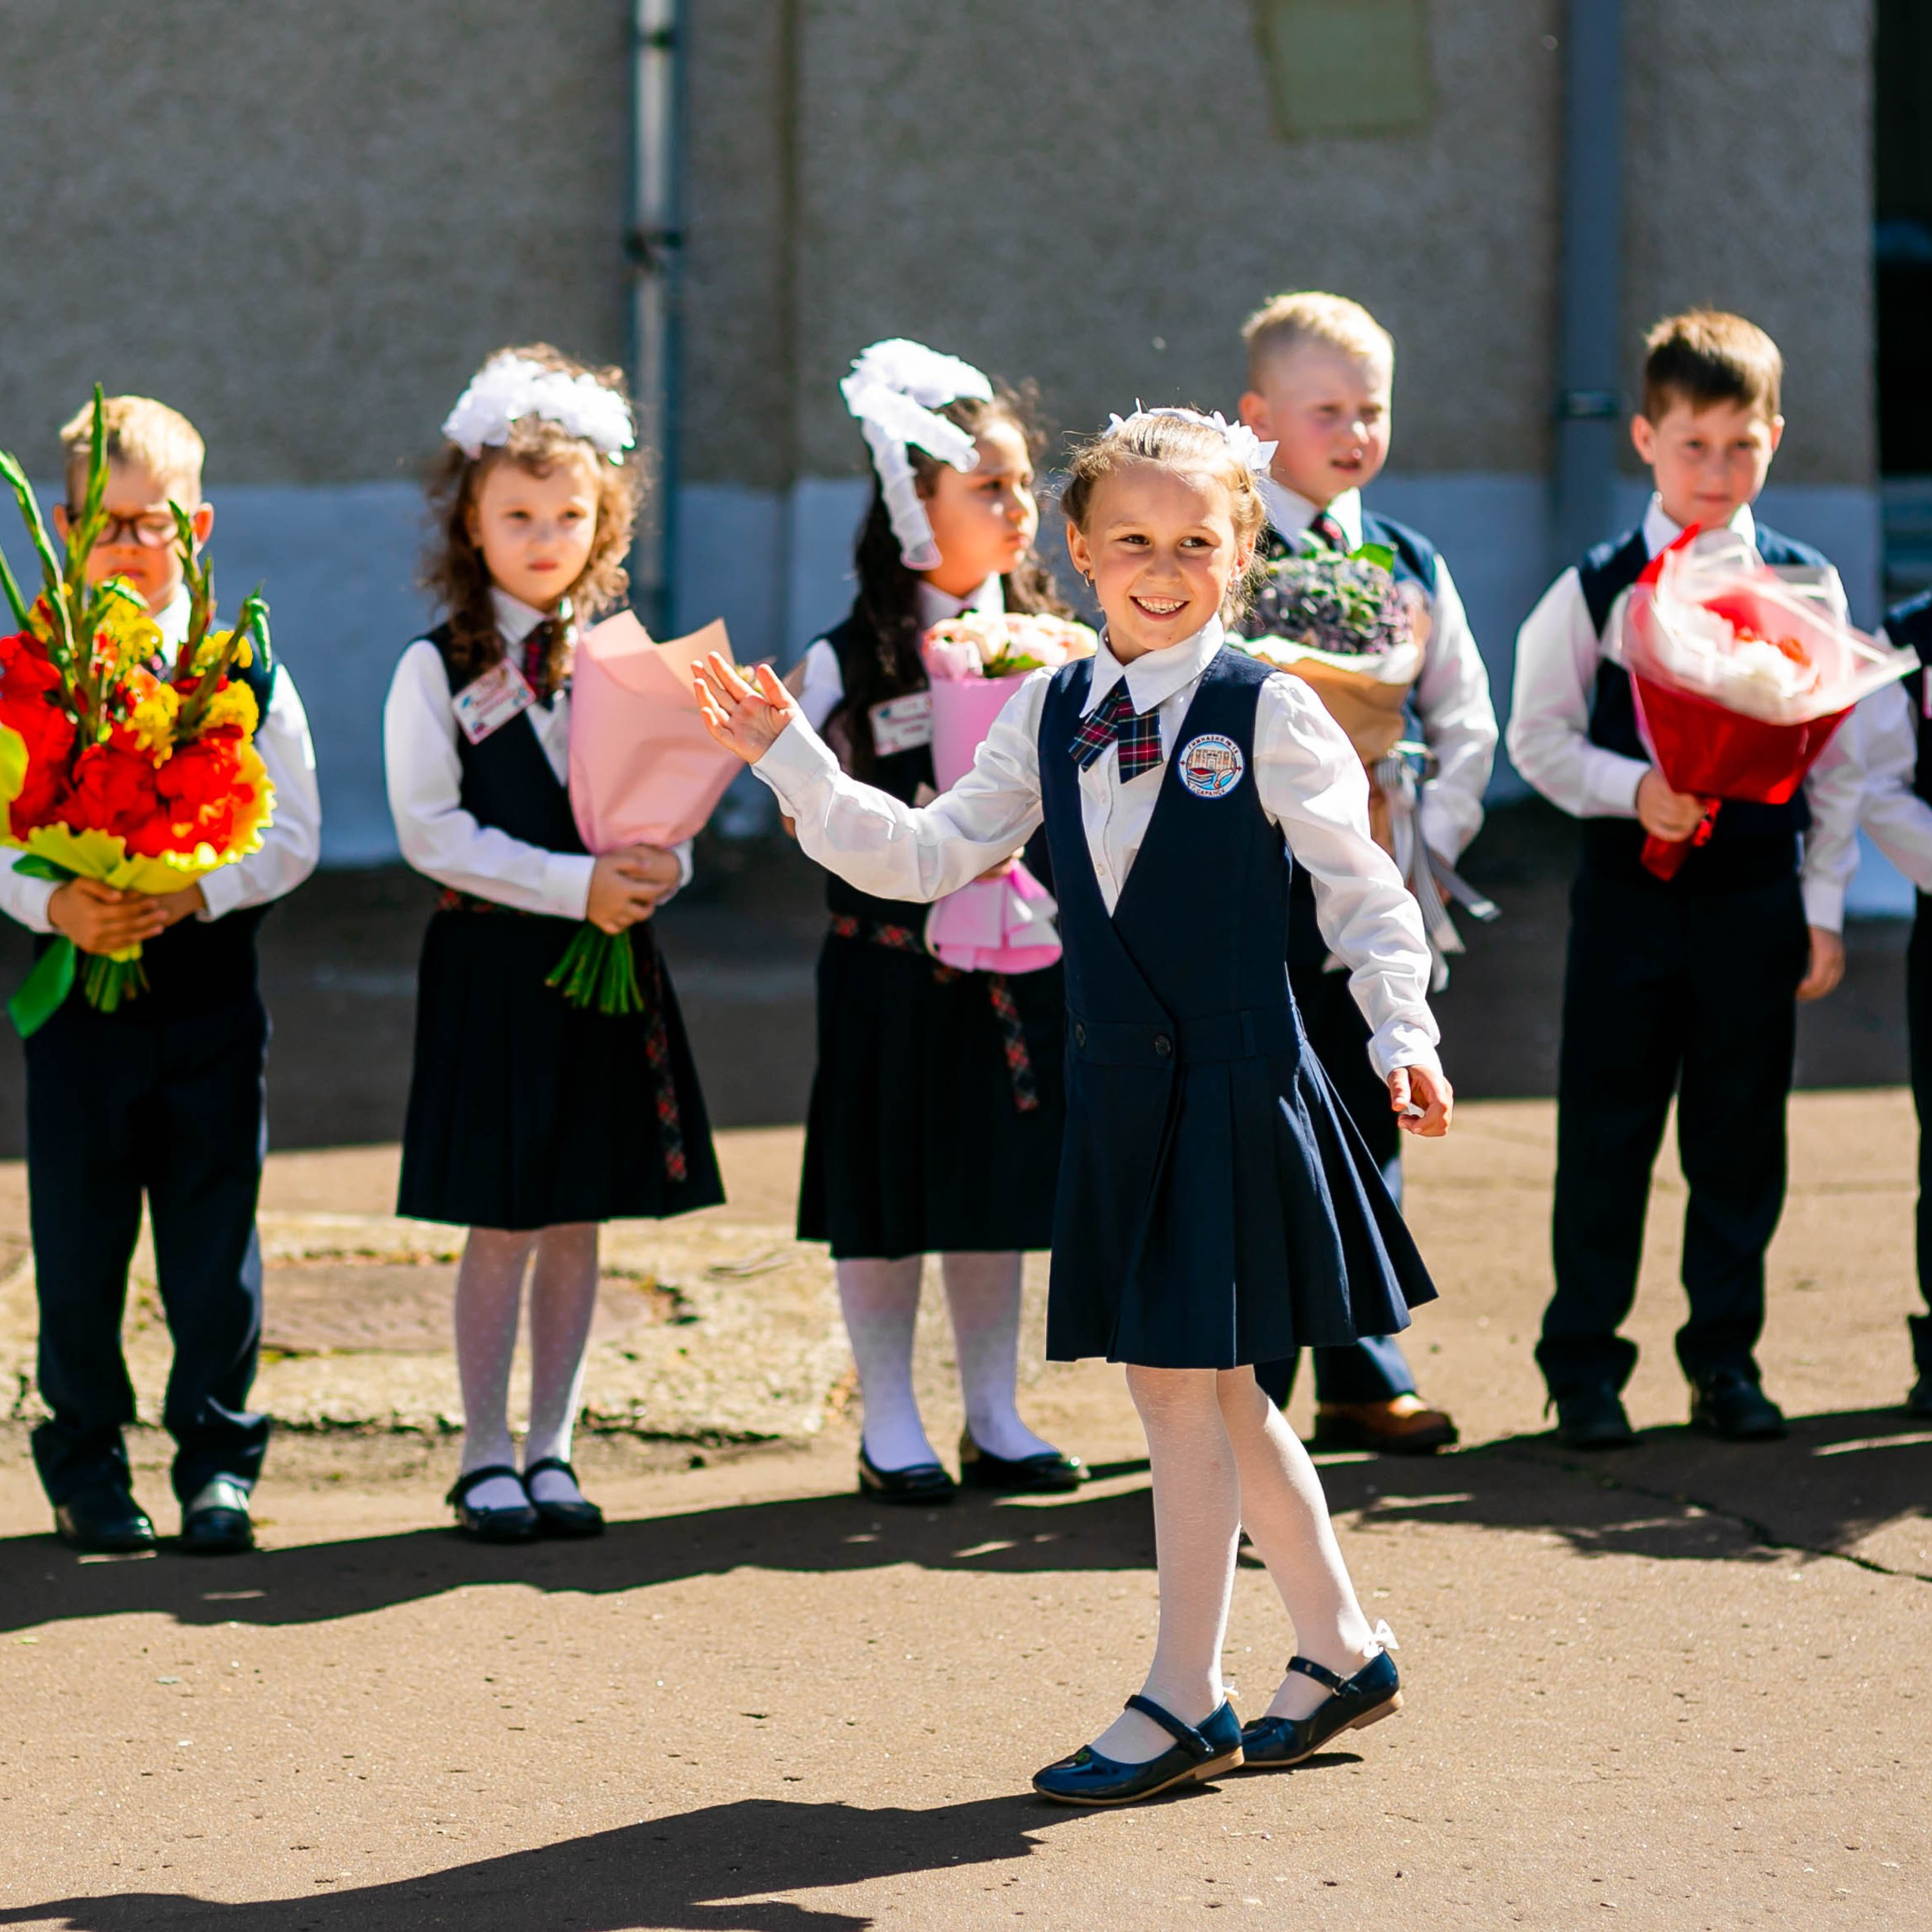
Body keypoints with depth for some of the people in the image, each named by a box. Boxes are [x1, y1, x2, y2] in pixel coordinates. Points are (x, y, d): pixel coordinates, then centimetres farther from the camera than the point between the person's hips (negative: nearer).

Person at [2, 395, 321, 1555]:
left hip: (212, 1001, 0)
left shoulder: (247, 671, 0)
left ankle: (218, 1460, 17)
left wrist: (197, 893, -17)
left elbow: (293, 835, -2)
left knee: (217, 1246, 4)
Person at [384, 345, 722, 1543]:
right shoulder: (439, 671, -3)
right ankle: (486, 1459, 8)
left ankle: (551, 1453, 16)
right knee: (502, 1226, -2)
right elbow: (431, 829, -10)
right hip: (492, 963, -4)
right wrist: (571, 886, -18)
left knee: (579, 1222, 7)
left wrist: (658, 867, -14)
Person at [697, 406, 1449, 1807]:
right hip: (1117, 1086, 6)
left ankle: (1185, 1700, 7)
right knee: (1207, 1392, 13)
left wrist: (1403, 1035, -19)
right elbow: (925, 856, 8)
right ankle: (1343, 1650, 29)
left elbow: (1364, 888, -6)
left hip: (1235, 1085, -6)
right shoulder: (1050, 716, 7)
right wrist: (792, 763, 0)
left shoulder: (1269, 714, -8)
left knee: (1184, 1387, -4)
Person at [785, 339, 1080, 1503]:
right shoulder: (851, 662, -6)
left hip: (1016, 957, 3)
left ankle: (995, 1420, 20)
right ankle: (891, 1431, 13)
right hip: (893, 960, -3)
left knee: (999, 1189, 9)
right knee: (886, 1199, 3)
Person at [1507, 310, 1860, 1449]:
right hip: (1631, 887, -1)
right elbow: (1539, 736, 2)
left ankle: (1726, 1357, 19)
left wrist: (1824, 908, 3)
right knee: (1607, 1131, 2)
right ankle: (1584, 1365, 12)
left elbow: (1837, 757, 6)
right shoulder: (1598, 588, 0)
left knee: (1741, 1136, 7)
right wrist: (1633, 790, -15)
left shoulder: (1805, 586, 4)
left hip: (1756, 894, 1)